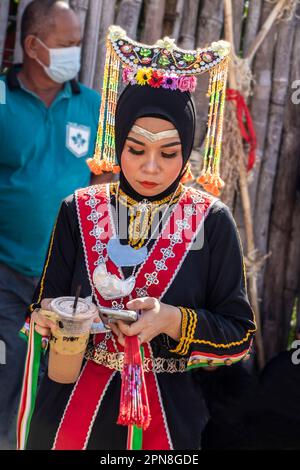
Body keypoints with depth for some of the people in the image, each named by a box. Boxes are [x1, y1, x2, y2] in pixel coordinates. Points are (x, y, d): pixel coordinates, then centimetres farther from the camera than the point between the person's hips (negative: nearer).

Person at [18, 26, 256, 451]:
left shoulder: (212, 221, -7)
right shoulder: (79, 212, -2)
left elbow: (240, 333, -7)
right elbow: (45, 307, 1)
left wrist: (174, 321, -23)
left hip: (169, 411, -1)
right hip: (75, 405, 2)